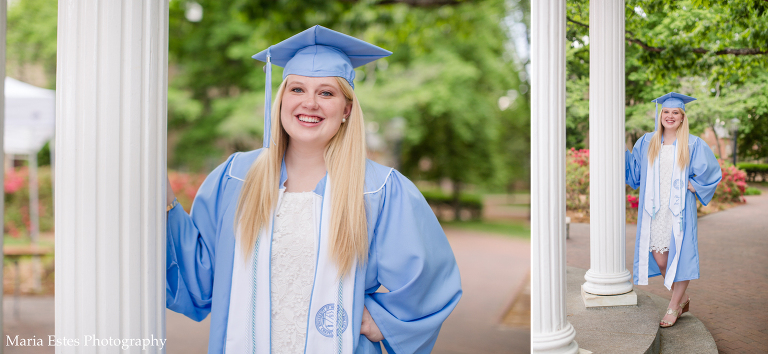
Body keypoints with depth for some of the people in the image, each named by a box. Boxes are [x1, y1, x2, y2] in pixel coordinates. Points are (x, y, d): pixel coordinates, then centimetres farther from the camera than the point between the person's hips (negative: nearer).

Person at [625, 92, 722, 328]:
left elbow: (711, 172, 3)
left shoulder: (693, 145, 1)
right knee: (658, 259, 2)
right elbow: (634, 170, 16)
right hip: (654, 209, 3)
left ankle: (674, 306, 12)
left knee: (679, 256, -1)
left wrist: (692, 186, -6)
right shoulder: (647, 143, 9)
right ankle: (682, 299, 24)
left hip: (679, 209, -2)